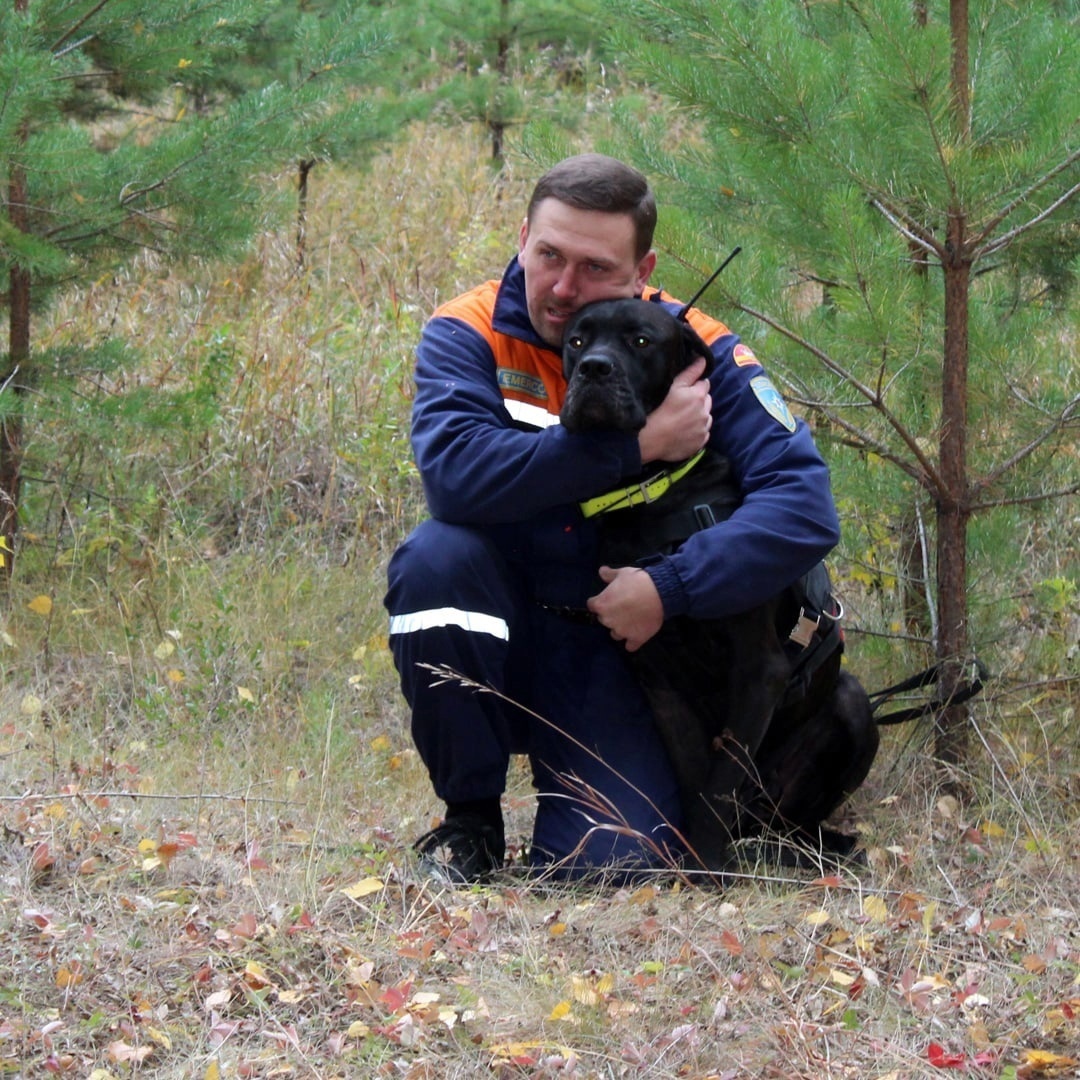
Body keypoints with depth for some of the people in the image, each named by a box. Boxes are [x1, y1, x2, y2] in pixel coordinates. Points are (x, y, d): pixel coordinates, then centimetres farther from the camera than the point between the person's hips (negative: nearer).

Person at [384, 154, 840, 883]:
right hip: (496, 634, 0)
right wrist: (637, 443, -30)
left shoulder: (695, 351, -9)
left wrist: (668, 588, -29)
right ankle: (470, 820, -11)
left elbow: (805, 508, -18)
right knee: (439, 556, -32)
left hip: (615, 651, 0)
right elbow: (454, 473, -32)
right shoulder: (469, 336, -11)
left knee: (614, 858, -21)